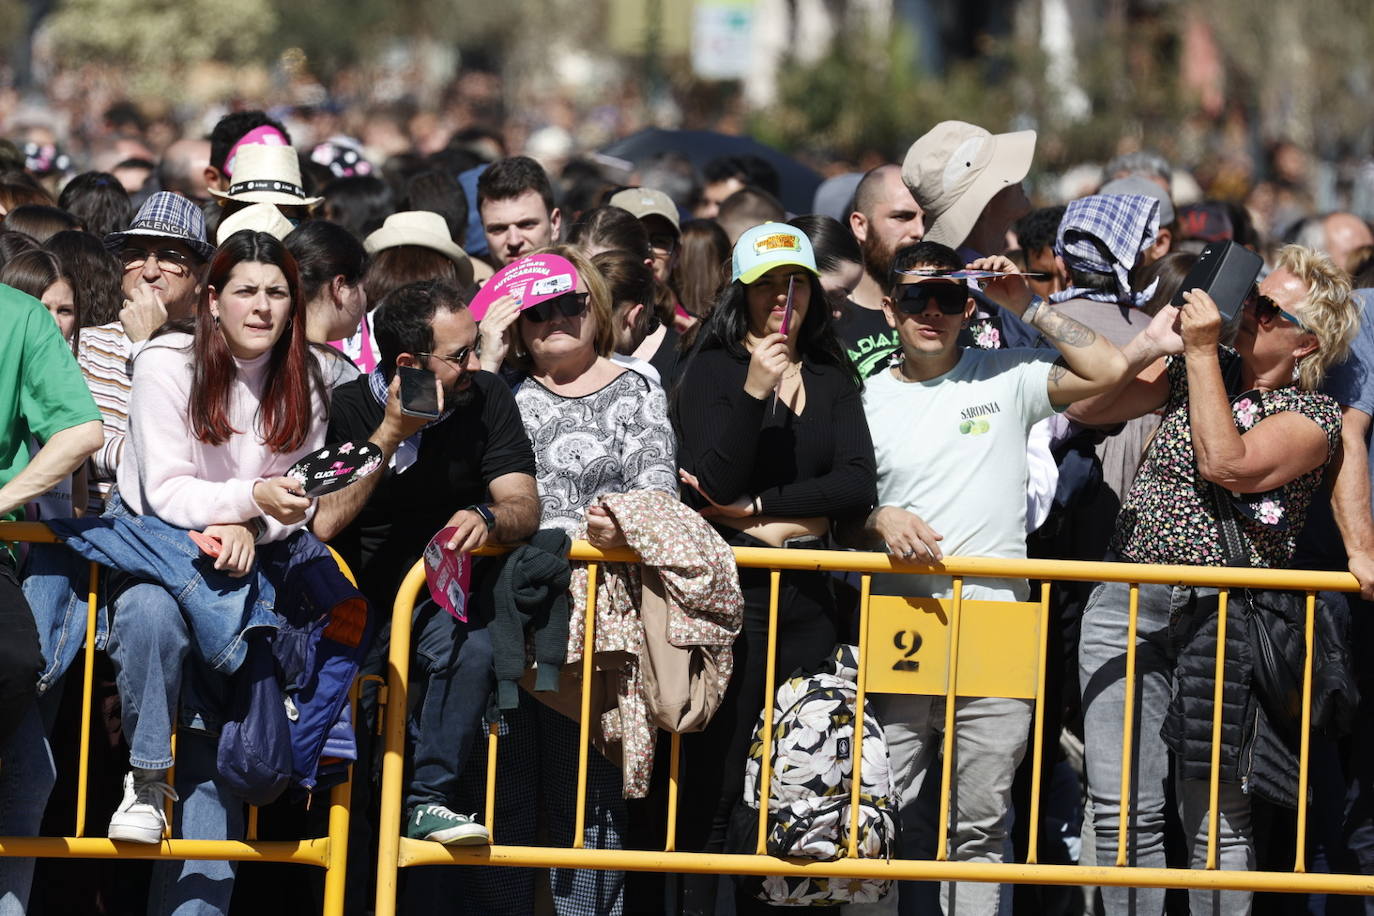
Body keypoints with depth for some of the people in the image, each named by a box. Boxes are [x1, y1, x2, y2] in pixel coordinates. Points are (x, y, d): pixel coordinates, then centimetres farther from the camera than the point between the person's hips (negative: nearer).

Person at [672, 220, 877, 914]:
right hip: (730, 593, -4)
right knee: (714, 786, -7)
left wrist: (758, 507, -9)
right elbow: (712, 485, -11)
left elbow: (857, 486, -1)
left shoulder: (831, 379, 12)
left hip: (807, 596, 4)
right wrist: (754, 391, -18)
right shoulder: (713, 369, 1)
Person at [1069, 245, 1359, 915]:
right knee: (1124, 810, -3)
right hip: (1125, 607, 4)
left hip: (1221, 619, -4)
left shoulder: (1315, 418, 0)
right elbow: (1084, 406, 13)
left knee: (1218, 819, -3)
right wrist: (1150, 345, -1)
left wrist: (1201, 350, -10)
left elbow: (1225, 464, -15)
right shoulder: (1194, 370, 14)